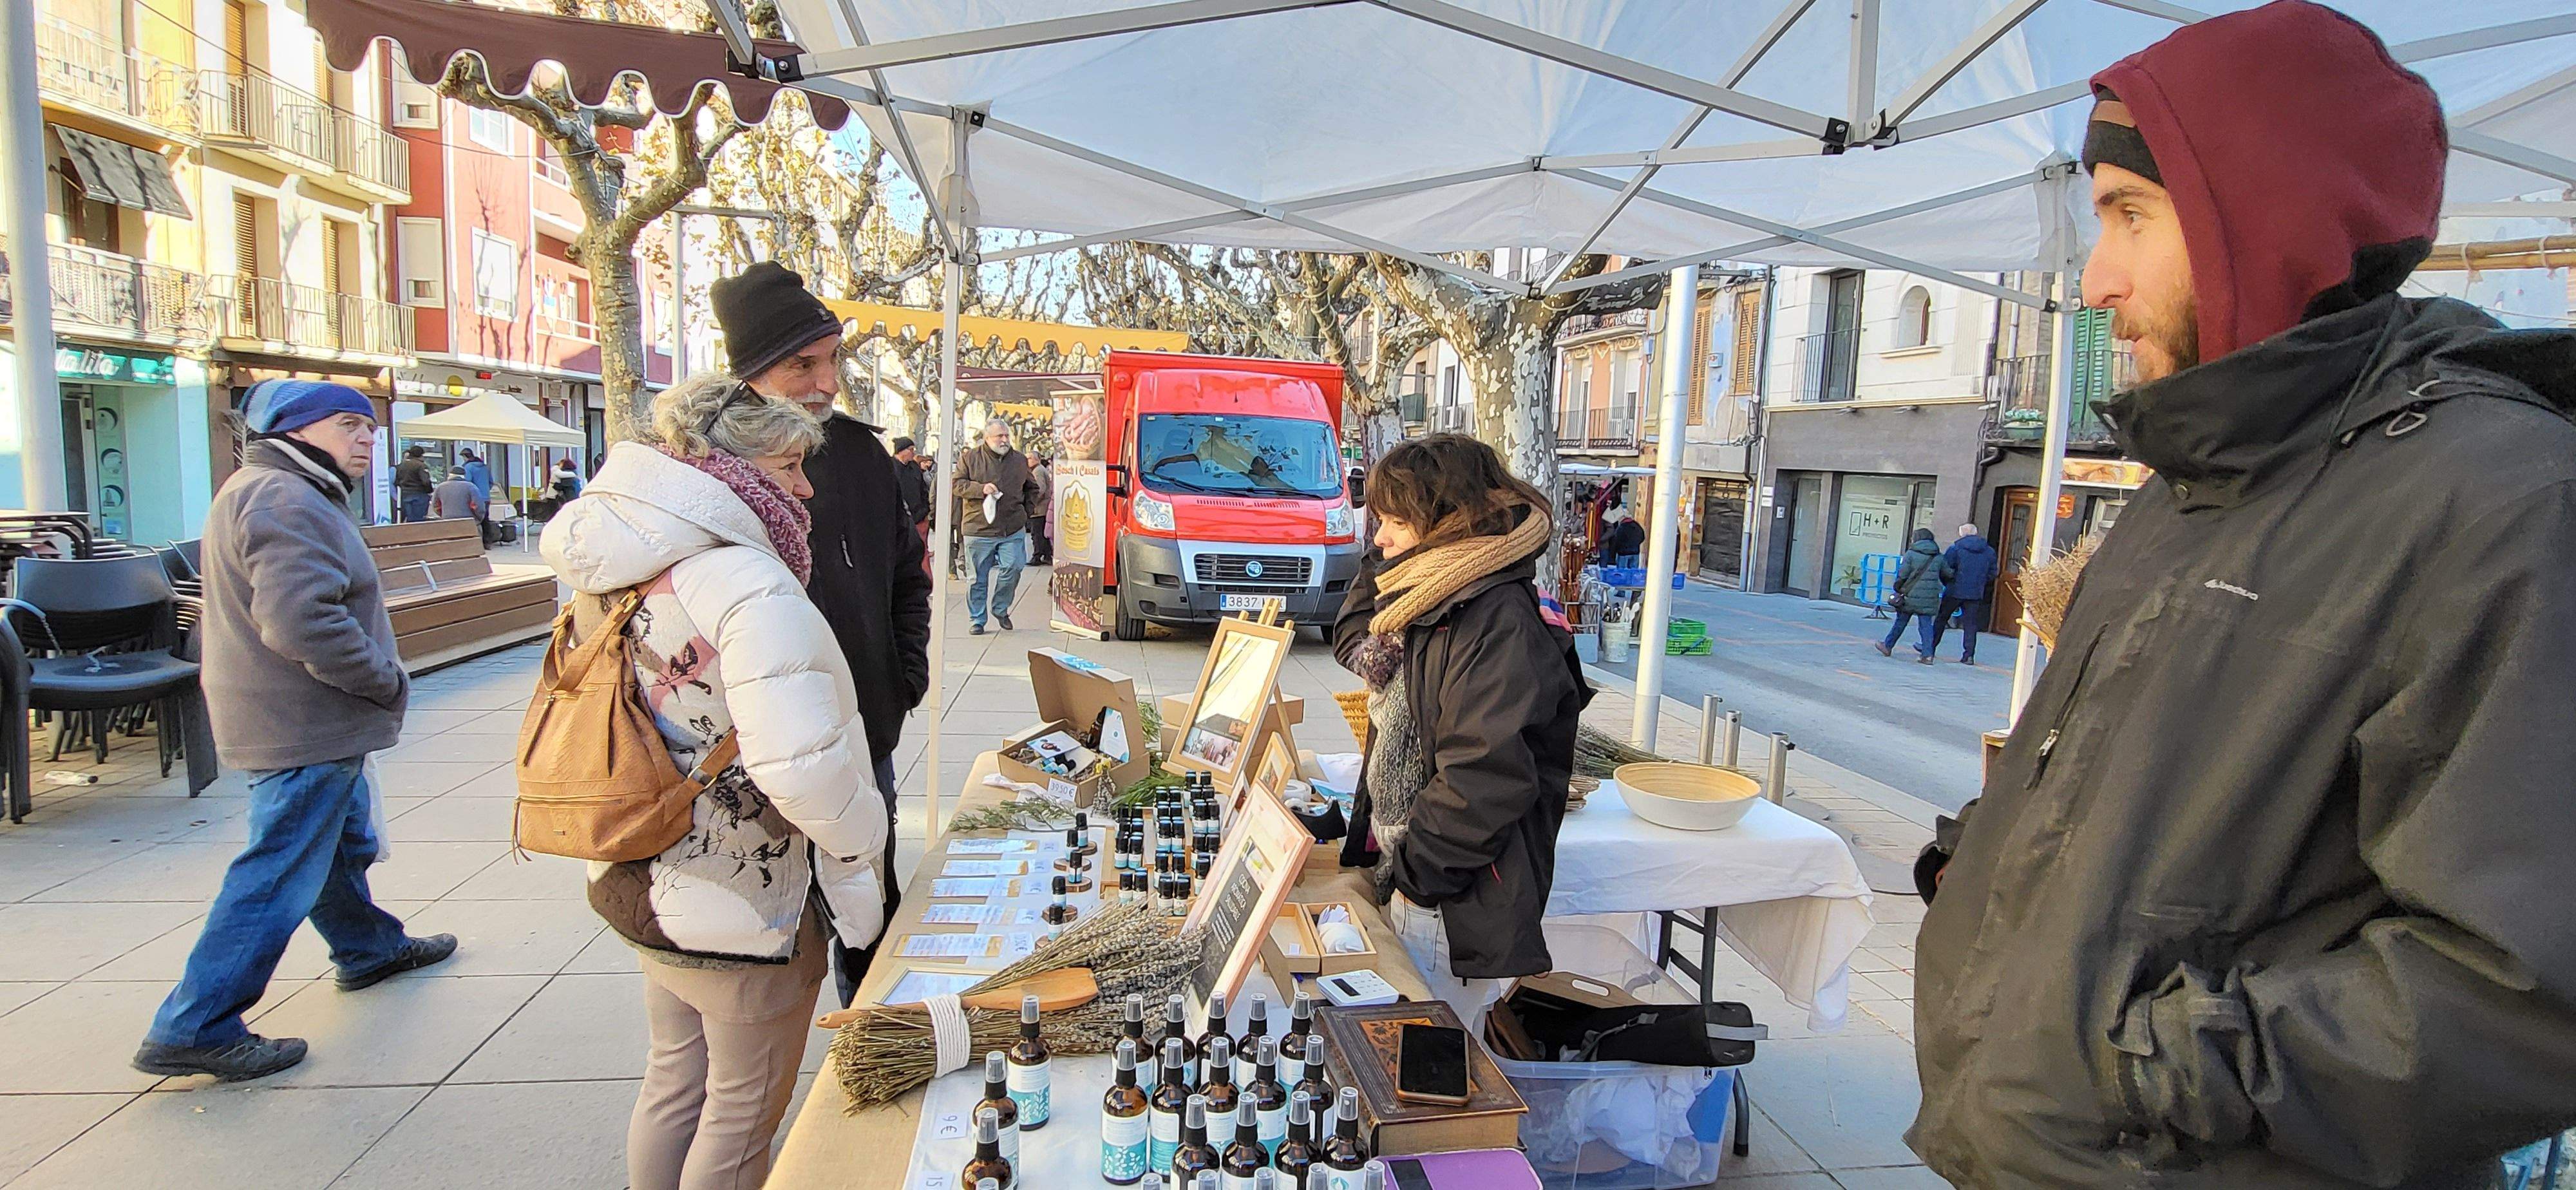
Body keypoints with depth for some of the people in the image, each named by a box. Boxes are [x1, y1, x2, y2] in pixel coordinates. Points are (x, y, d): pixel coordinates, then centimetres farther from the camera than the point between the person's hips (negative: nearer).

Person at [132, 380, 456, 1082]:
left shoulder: (281, 494, 16)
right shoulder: (284, 500, -20)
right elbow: (301, 623, -32)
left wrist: (375, 680, 18)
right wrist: (388, 681, -20)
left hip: (301, 725, 11)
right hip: (304, 731, -11)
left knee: (345, 843, 26)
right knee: (279, 878, -4)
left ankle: (369, 950, 44)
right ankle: (194, 1031, 5)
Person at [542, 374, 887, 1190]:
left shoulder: (615, 572, 0)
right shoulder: (749, 586, -28)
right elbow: (800, 764, -34)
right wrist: (860, 841, -16)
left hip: (644, 883, 8)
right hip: (741, 903, -8)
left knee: (674, 1080, 26)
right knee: (744, 1111, 13)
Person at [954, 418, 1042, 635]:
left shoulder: (1020, 460, 11)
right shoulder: (971, 459, 3)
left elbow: (1032, 488, 23)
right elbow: (957, 484, 0)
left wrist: (1026, 511, 13)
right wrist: (981, 488, -14)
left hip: (1013, 530, 2)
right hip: (979, 529, -2)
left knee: (1012, 569, -7)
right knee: (978, 578, 4)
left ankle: (1000, 609, 17)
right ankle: (976, 619, 17)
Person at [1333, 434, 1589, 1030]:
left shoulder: (1498, 623, -22)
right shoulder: (1435, 605, 8)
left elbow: (1485, 779, -26)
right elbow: (1353, 641, 26)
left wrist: (1415, 867, -15)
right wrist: (1384, 560, 7)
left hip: (1455, 910, -9)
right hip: (1408, 885, 9)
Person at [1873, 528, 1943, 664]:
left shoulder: (1911, 553, -4)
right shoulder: (1938, 557, 7)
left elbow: (1903, 575, -7)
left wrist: (1897, 589, 4)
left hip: (1911, 596, -2)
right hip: (1930, 598, 2)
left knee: (1901, 622, 10)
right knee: (1926, 625, 3)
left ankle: (1887, 647, 23)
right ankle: (1927, 654, -4)